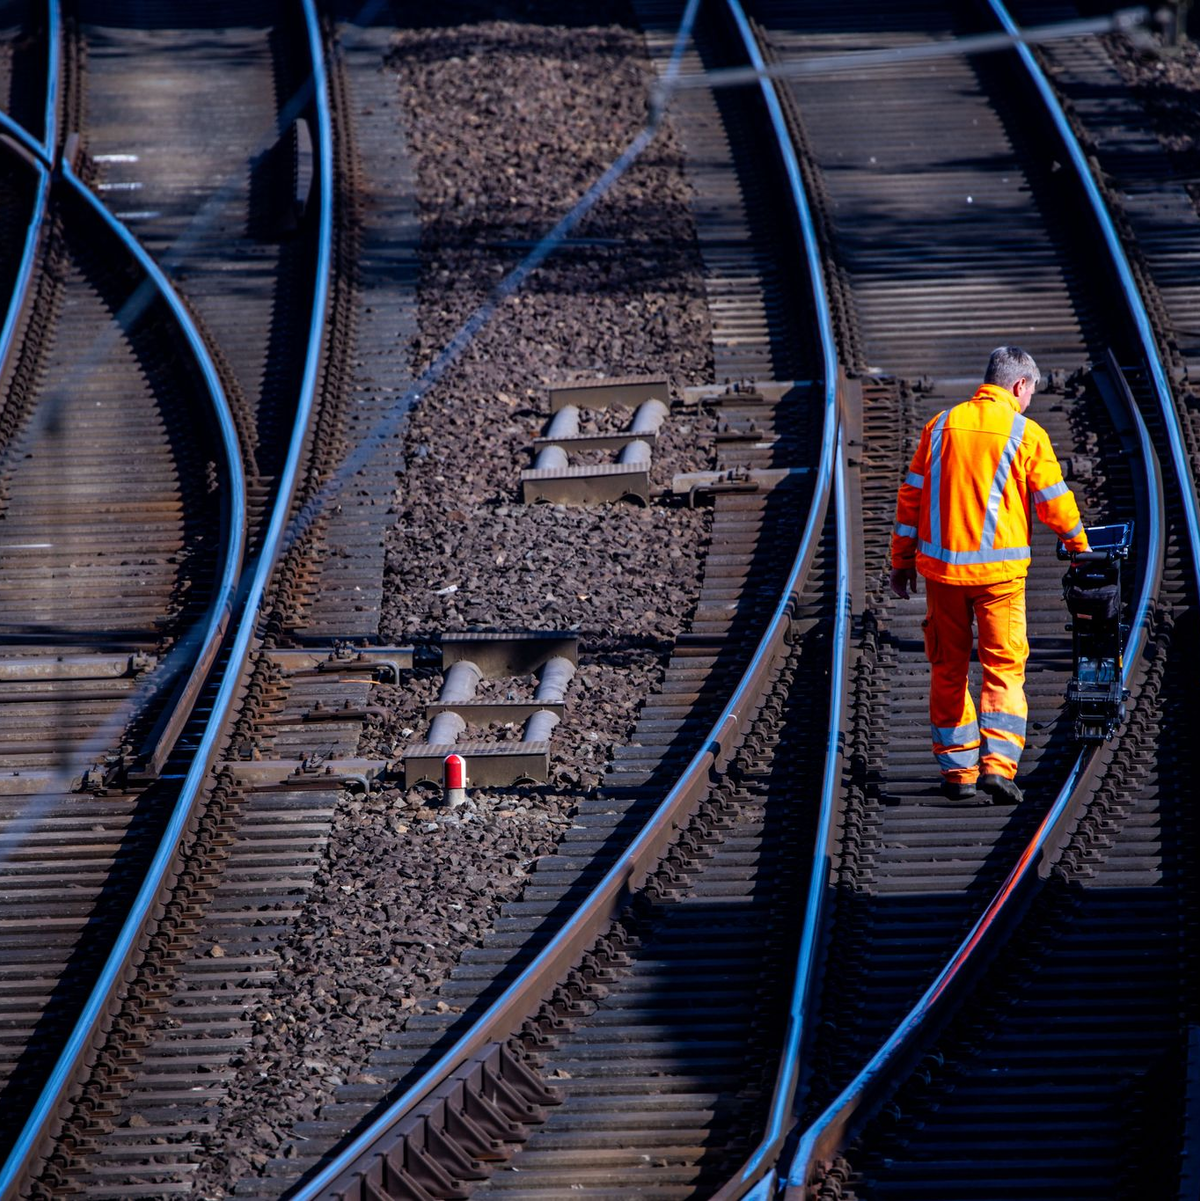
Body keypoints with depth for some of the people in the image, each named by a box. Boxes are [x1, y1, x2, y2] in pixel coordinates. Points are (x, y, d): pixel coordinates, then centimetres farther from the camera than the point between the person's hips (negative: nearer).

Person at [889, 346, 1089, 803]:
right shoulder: (1025, 434, -5)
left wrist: (902, 560, 15)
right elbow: (1054, 502, 0)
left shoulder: (941, 426, 6)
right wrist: (1080, 546, 17)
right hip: (999, 569, -3)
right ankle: (997, 762, -13)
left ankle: (957, 768, 14)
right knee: (1003, 667, 1)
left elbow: (911, 495, 8)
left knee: (948, 670, 12)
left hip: (941, 567, 3)